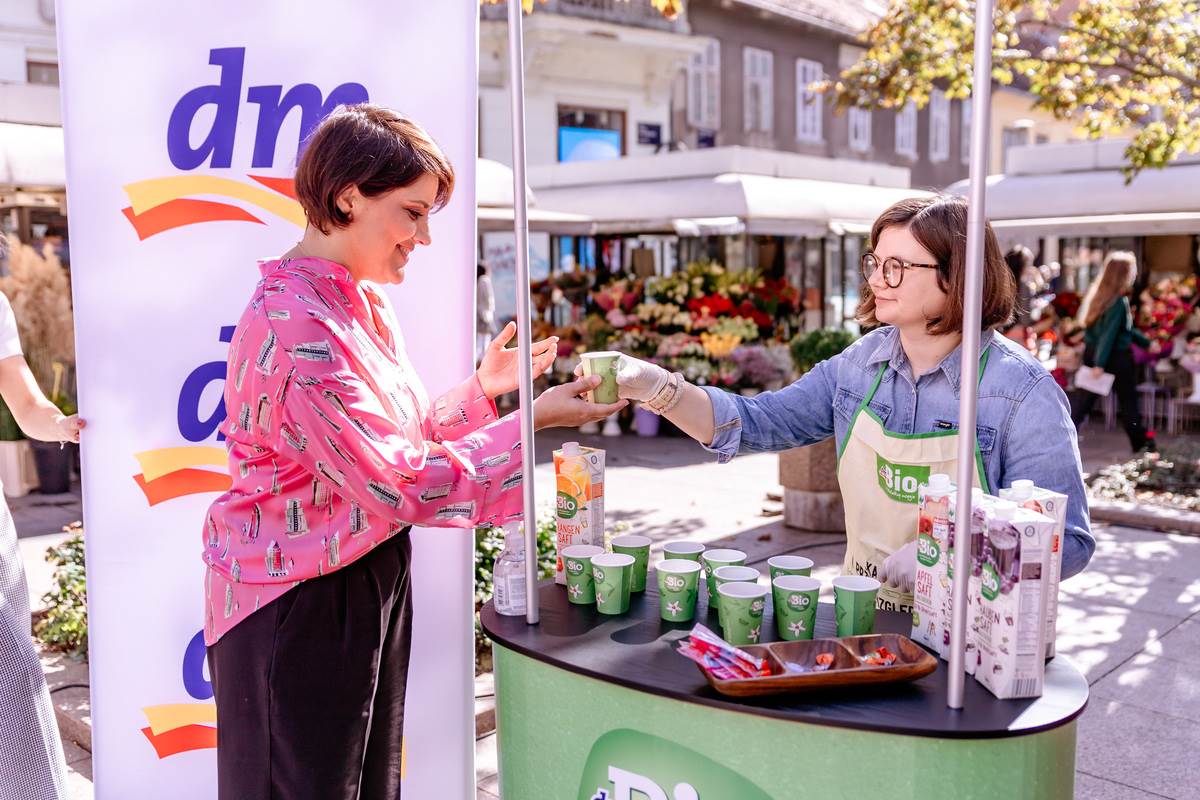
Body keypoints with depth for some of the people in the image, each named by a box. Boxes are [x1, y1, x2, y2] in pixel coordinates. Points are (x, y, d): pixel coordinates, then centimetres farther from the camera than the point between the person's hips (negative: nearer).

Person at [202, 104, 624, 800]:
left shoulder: (365, 301, 5)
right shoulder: (296, 328, -25)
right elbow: (397, 482, -26)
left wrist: (482, 389, 0)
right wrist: (534, 420, -21)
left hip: (372, 580, 9)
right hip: (298, 607, -9)